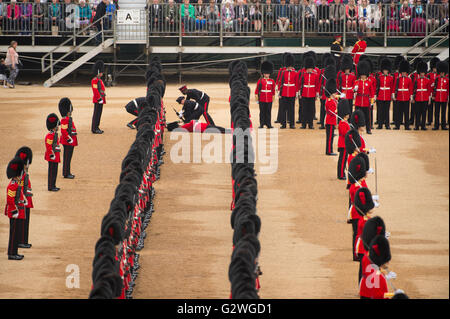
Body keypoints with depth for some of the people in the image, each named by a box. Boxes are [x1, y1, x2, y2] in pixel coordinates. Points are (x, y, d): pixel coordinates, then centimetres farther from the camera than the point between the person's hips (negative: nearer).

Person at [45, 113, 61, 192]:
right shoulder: (50, 135, -17)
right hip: (52, 156, -10)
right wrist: (52, 155, -23)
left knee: (54, 171, 14)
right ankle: (51, 187, -1)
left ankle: (53, 186, 20)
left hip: (55, 156, 10)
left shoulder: (54, 134, 14)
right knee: (52, 171, -5)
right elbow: (48, 146, -22)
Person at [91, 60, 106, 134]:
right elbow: (95, 90, -21)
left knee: (98, 114, 12)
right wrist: (99, 98, -23)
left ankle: (95, 128, 17)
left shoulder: (99, 80, 17)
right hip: (98, 100, -10)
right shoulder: (95, 80, -15)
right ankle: (95, 129, -5)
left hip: (100, 100, 10)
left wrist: (103, 98, 24)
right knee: (97, 114, -7)